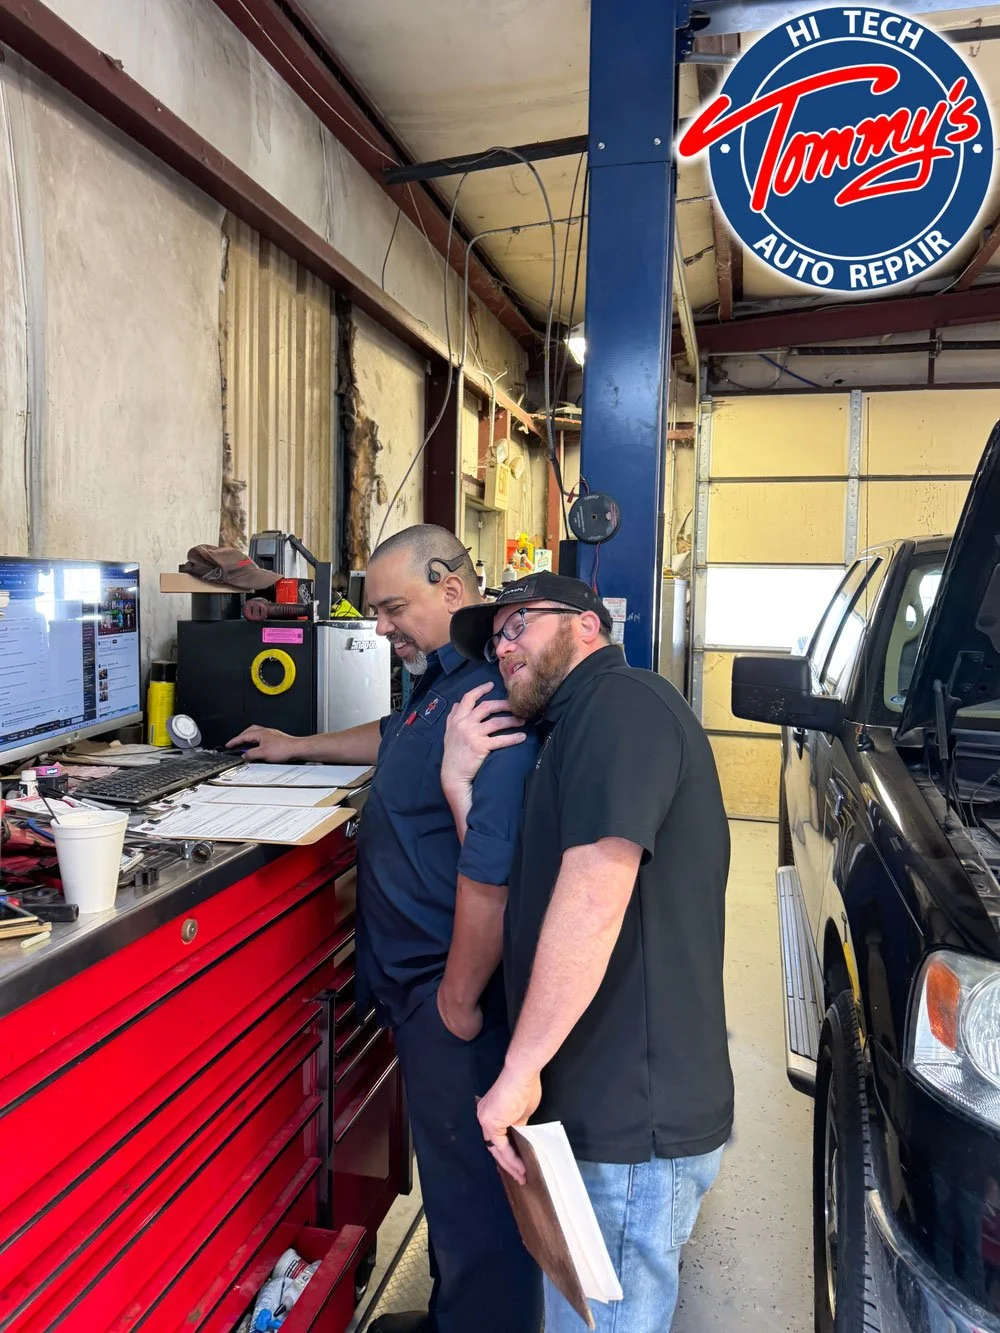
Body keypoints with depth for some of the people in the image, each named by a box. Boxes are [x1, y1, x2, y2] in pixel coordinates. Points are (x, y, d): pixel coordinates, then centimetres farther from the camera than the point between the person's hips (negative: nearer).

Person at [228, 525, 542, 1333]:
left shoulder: (487, 694, -26)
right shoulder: (447, 678, 9)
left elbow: (489, 871, -31)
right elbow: (399, 739, 32)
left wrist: (459, 999, -22)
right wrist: (301, 748, 36)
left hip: (456, 985, -10)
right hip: (421, 974, 10)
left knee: (471, 1181, 9)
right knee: (450, 1161, 25)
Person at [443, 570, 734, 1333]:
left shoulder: (621, 702, -15)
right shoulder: (577, 730, 18)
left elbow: (593, 898, -26)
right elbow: (514, 897, 13)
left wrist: (520, 1070, -21)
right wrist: (462, 784, 1)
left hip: (629, 1123, -10)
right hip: (611, 1105, 10)